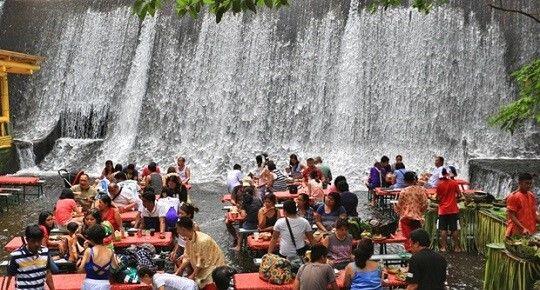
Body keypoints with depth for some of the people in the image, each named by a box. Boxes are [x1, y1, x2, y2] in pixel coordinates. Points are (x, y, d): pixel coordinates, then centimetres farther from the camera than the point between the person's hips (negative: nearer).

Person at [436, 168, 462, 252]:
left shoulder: (439, 184, -7)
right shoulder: (454, 183, -4)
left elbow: (438, 197, -5)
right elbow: (459, 194, 1)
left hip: (443, 210, -1)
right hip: (453, 210, 1)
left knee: (443, 229, 4)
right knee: (454, 229, 7)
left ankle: (443, 247, 3)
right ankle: (457, 247, 12)